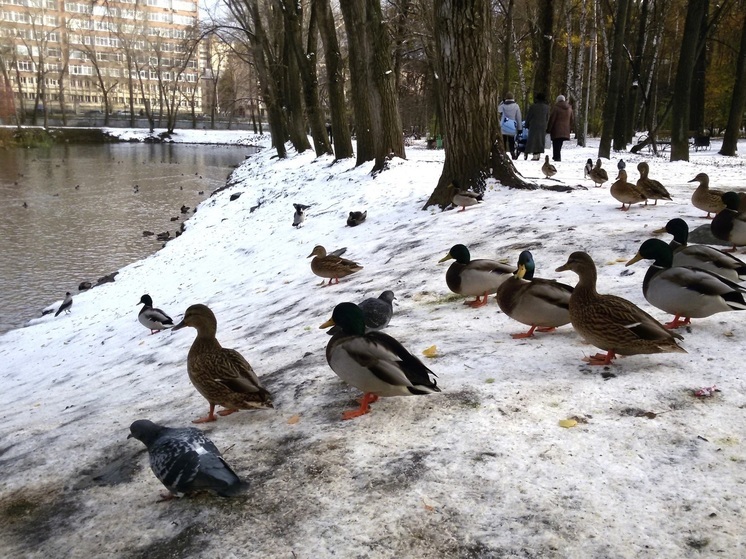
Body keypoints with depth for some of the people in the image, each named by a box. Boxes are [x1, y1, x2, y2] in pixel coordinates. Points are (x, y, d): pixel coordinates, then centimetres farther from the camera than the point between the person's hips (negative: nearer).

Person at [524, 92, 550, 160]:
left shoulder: (533, 107, -8)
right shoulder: (547, 107, 6)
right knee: (540, 140, 10)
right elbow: (547, 118, 12)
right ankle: (539, 154, 8)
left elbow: (528, 117, -2)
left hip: (534, 126, -4)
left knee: (533, 140, -2)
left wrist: (527, 125, 9)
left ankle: (535, 155, -8)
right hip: (543, 126, 4)